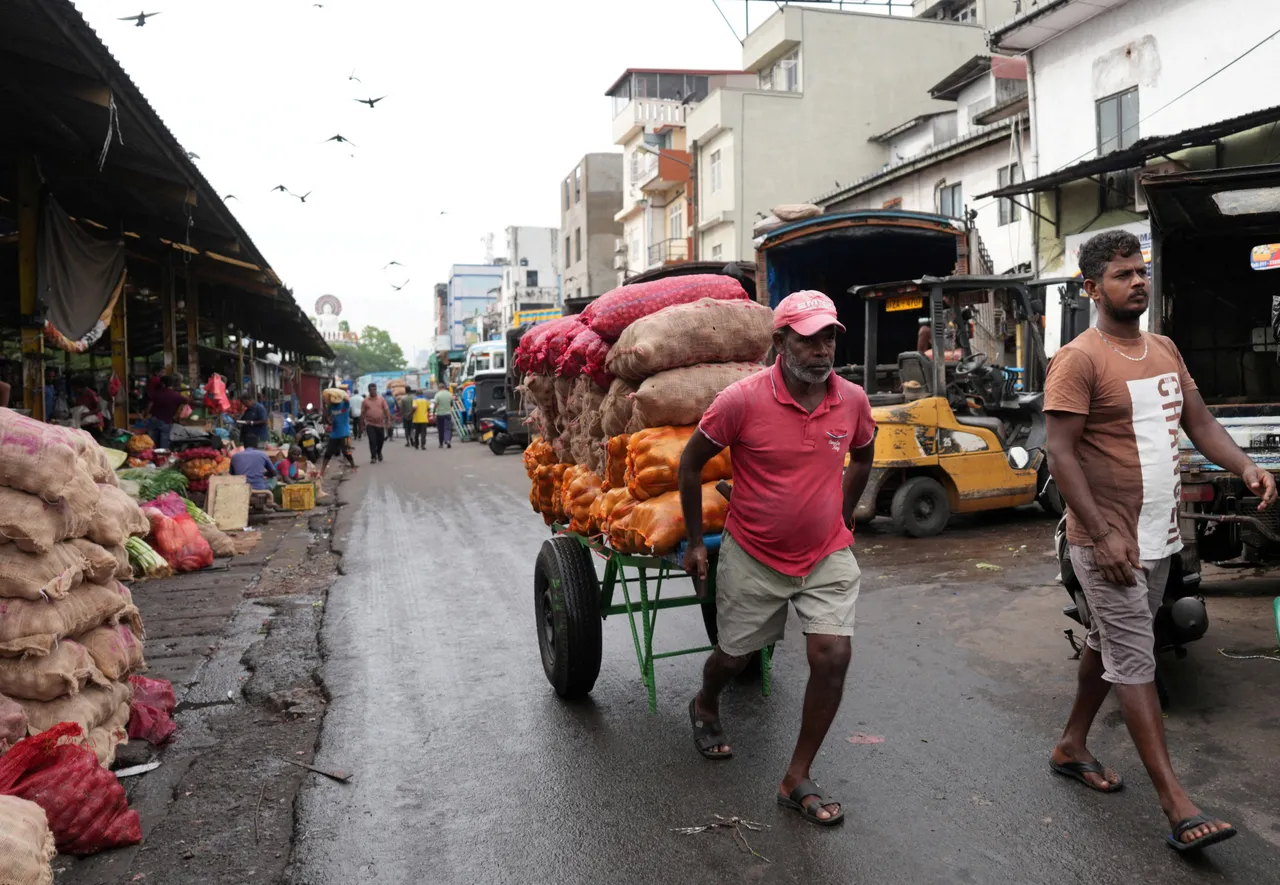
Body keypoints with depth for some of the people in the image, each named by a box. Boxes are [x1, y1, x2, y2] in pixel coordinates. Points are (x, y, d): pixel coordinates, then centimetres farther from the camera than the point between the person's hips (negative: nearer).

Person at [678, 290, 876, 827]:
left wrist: (841, 519, 14)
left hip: (827, 557, 3)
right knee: (734, 655, 14)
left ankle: (797, 780, 11)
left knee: (833, 657, -8)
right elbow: (691, 463, -8)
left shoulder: (852, 401, -7)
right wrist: (695, 542, -3)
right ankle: (705, 708, 51)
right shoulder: (742, 400, -20)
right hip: (753, 556, -2)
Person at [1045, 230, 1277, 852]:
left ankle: (1071, 747, 35)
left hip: (1158, 537, 8)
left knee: (1107, 647, 18)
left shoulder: (1165, 350, 11)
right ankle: (1177, 806, 2)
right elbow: (1061, 454, -18)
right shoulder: (1079, 360, -15)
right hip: (1110, 541, -8)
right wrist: (1103, 535, -23)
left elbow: (1199, 421, 13)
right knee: (1135, 666, -3)